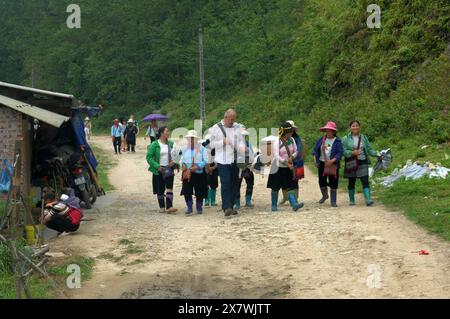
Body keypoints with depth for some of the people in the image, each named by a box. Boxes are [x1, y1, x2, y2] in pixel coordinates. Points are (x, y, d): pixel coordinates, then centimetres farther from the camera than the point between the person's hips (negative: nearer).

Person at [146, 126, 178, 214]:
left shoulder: (171, 143, 6)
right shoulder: (154, 144, -6)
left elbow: (176, 154, 15)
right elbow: (149, 157, -8)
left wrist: (174, 161, -6)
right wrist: (157, 166, -17)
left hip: (169, 169, 2)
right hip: (158, 170, -2)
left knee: (169, 188, -9)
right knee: (160, 190, 6)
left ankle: (169, 207, -15)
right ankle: (162, 207, 20)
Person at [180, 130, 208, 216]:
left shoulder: (202, 149, -2)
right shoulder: (185, 149, 11)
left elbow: (205, 161, -8)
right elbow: (182, 161, 14)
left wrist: (195, 167, -18)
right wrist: (185, 168, -7)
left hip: (199, 174, -2)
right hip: (187, 174, 3)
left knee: (199, 192, 5)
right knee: (187, 192, -6)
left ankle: (199, 208, 23)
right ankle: (189, 209, 3)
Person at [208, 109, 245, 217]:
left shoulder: (237, 127, 10)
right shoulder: (216, 128, -1)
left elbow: (241, 141, 12)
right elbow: (212, 144, -2)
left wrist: (241, 147, -10)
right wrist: (223, 142, -16)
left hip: (235, 160, 5)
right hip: (223, 161, -5)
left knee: (234, 184, 7)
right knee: (225, 184, -12)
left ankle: (231, 206, 17)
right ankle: (226, 207, -13)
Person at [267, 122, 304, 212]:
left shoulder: (291, 140, 2)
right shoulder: (277, 142, -15)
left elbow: (295, 152, 9)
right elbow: (276, 156, -23)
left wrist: (292, 157, -13)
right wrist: (286, 163, -34)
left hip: (289, 168, 4)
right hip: (278, 168, -4)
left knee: (290, 187, -6)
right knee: (275, 188, 7)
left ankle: (294, 204, -15)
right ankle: (274, 206, 18)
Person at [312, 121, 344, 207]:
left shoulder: (337, 141, -8)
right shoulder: (321, 139, 6)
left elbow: (340, 153, -15)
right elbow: (315, 149, 12)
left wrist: (332, 161, -24)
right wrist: (315, 159, 1)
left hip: (333, 165, -4)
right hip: (322, 163, 4)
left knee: (333, 183, 0)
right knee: (322, 181, 8)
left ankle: (333, 201, 9)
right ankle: (325, 195, 36)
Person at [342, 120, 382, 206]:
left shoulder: (364, 138, 9)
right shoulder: (346, 139, 2)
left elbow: (370, 149, 10)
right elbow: (343, 151, -6)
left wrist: (377, 154, -4)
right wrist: (352, 153, -21)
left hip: (362, 163, 1)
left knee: (365, 181, -11)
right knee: (351, 182, 8)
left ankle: (368, 199, -18)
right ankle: (351, 200, 20)